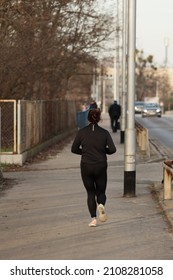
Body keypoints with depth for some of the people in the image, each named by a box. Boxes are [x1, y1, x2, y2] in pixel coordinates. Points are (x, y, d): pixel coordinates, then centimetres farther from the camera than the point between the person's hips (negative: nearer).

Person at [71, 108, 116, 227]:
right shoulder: (104, 132, -3)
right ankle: (101, 205, -20)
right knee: (101, 192, 14)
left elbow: (74, 149, -1)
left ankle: (93, 219, 1)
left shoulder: (82, 132, -3)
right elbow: (112, 149, -10)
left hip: (86, 167, 0)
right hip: (101, 167, 0)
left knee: (90, 193, 12)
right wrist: (103, 151, 10)